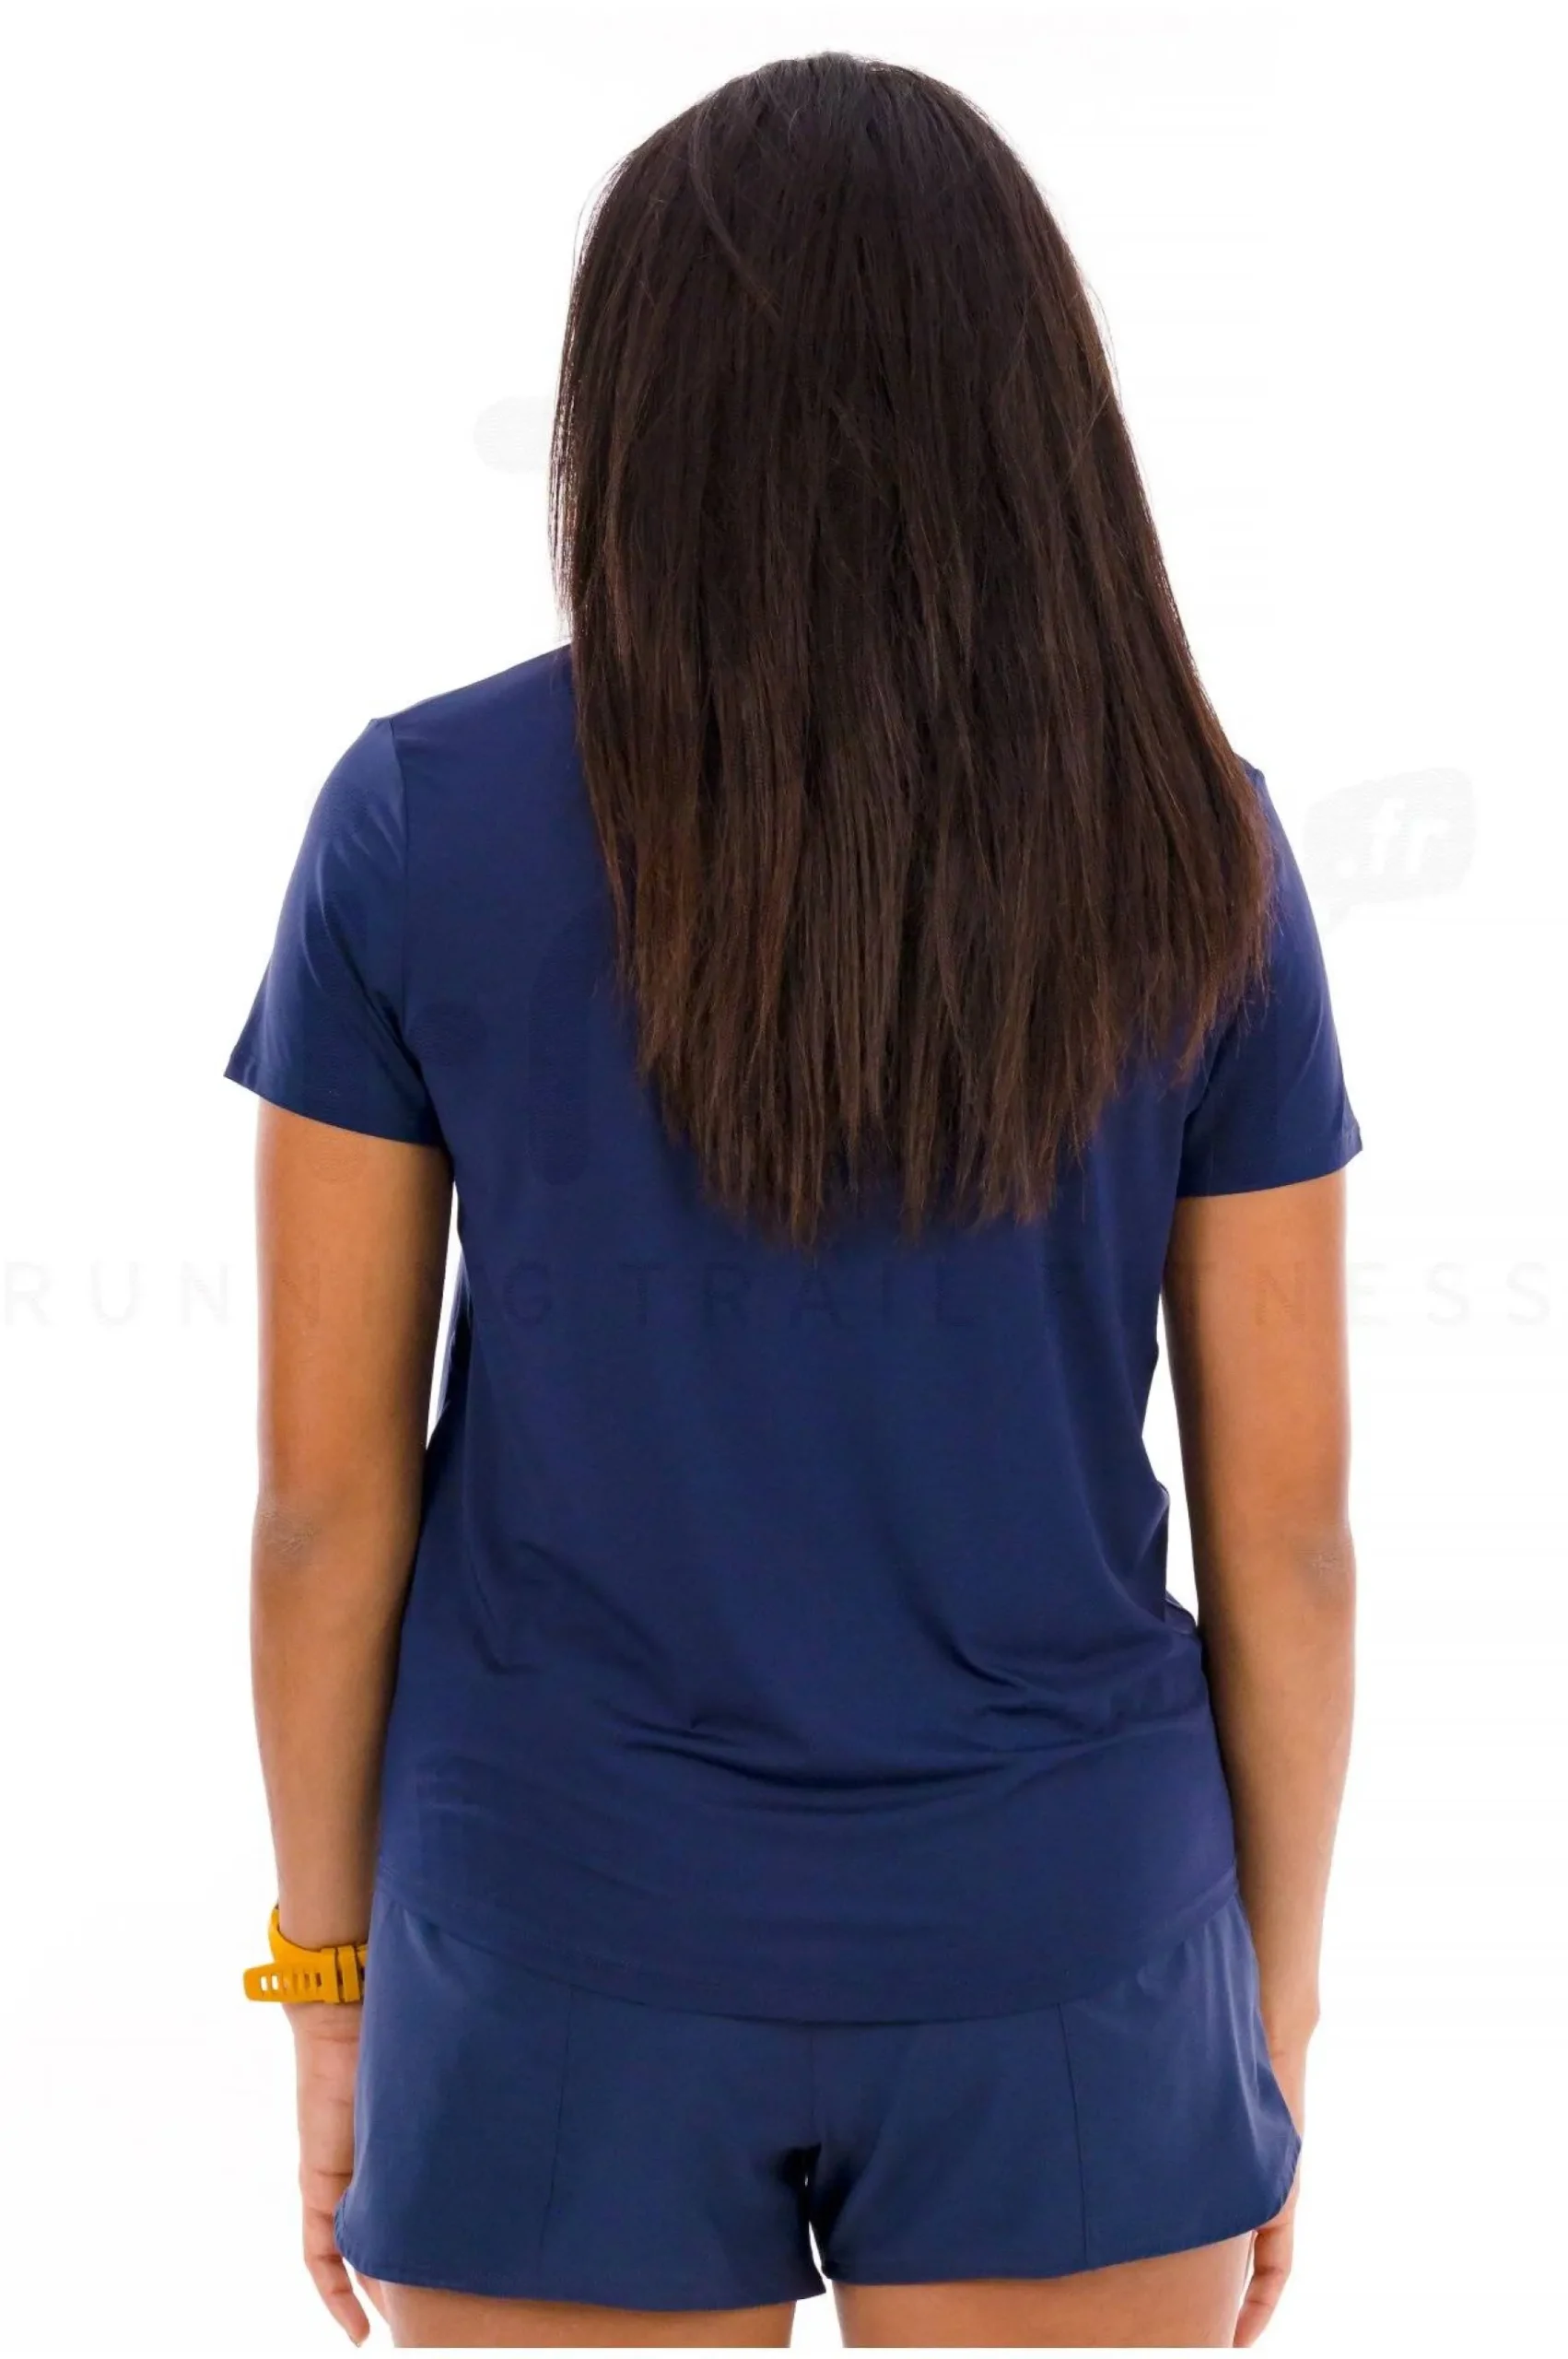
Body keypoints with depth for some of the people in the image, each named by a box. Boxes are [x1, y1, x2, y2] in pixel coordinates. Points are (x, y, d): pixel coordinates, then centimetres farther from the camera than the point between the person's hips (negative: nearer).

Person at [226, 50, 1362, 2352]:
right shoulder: (1193, 846, -6)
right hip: (1056, 1956, 1)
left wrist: (331, 1983, 6)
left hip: (581, 1958, 0)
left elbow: (326, 1484, -6)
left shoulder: (421, 820, -10)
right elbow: (1285, 1524, -3)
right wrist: (1271, 2012, 10)